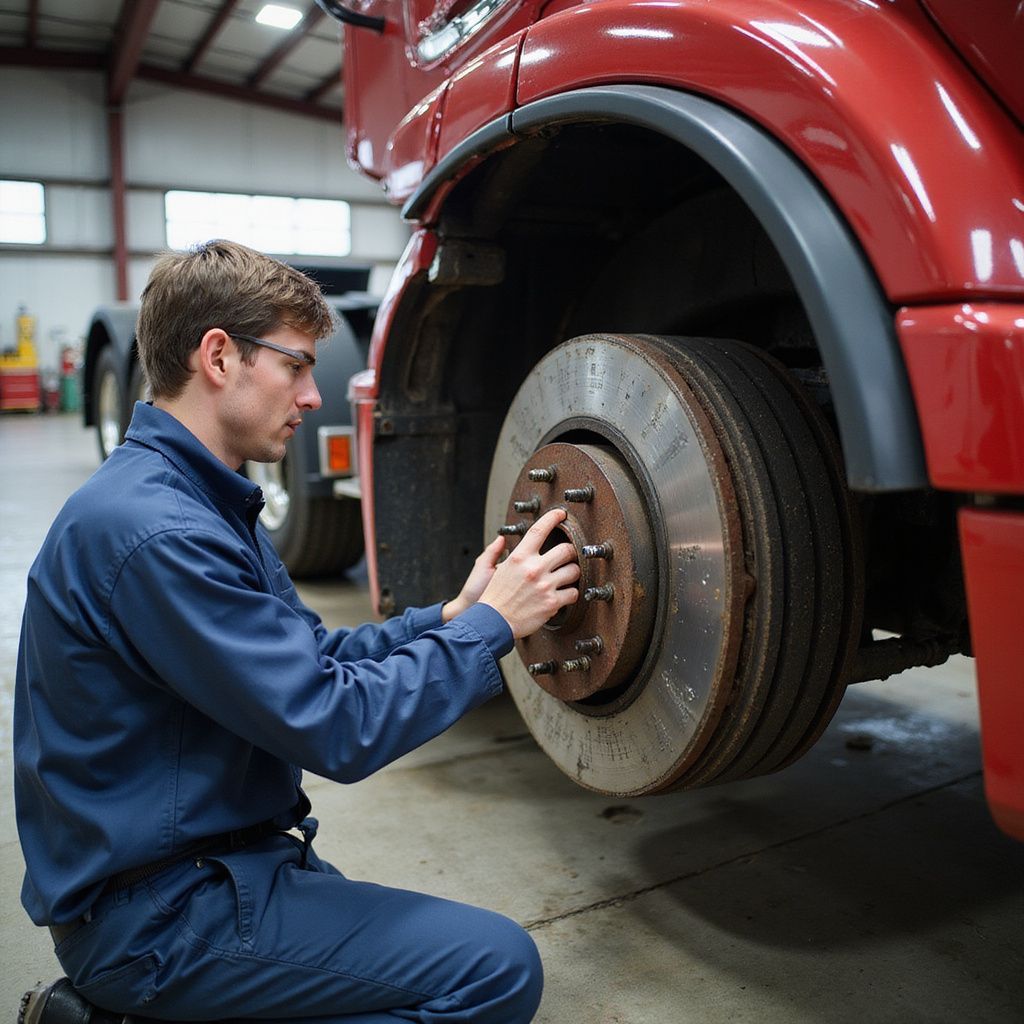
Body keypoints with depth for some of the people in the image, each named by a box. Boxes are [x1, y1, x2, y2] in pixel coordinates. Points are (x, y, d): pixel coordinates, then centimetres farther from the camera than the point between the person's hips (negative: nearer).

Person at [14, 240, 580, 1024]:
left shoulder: (200, 501, 9)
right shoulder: (153, 531, -25)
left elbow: (312, 657, 11)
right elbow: (336, 728, -25)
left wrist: (447, 617, -1)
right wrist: (489, 625, -15)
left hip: (208, 859, 10)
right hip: (155, 911, -10)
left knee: (458, 947, 15)